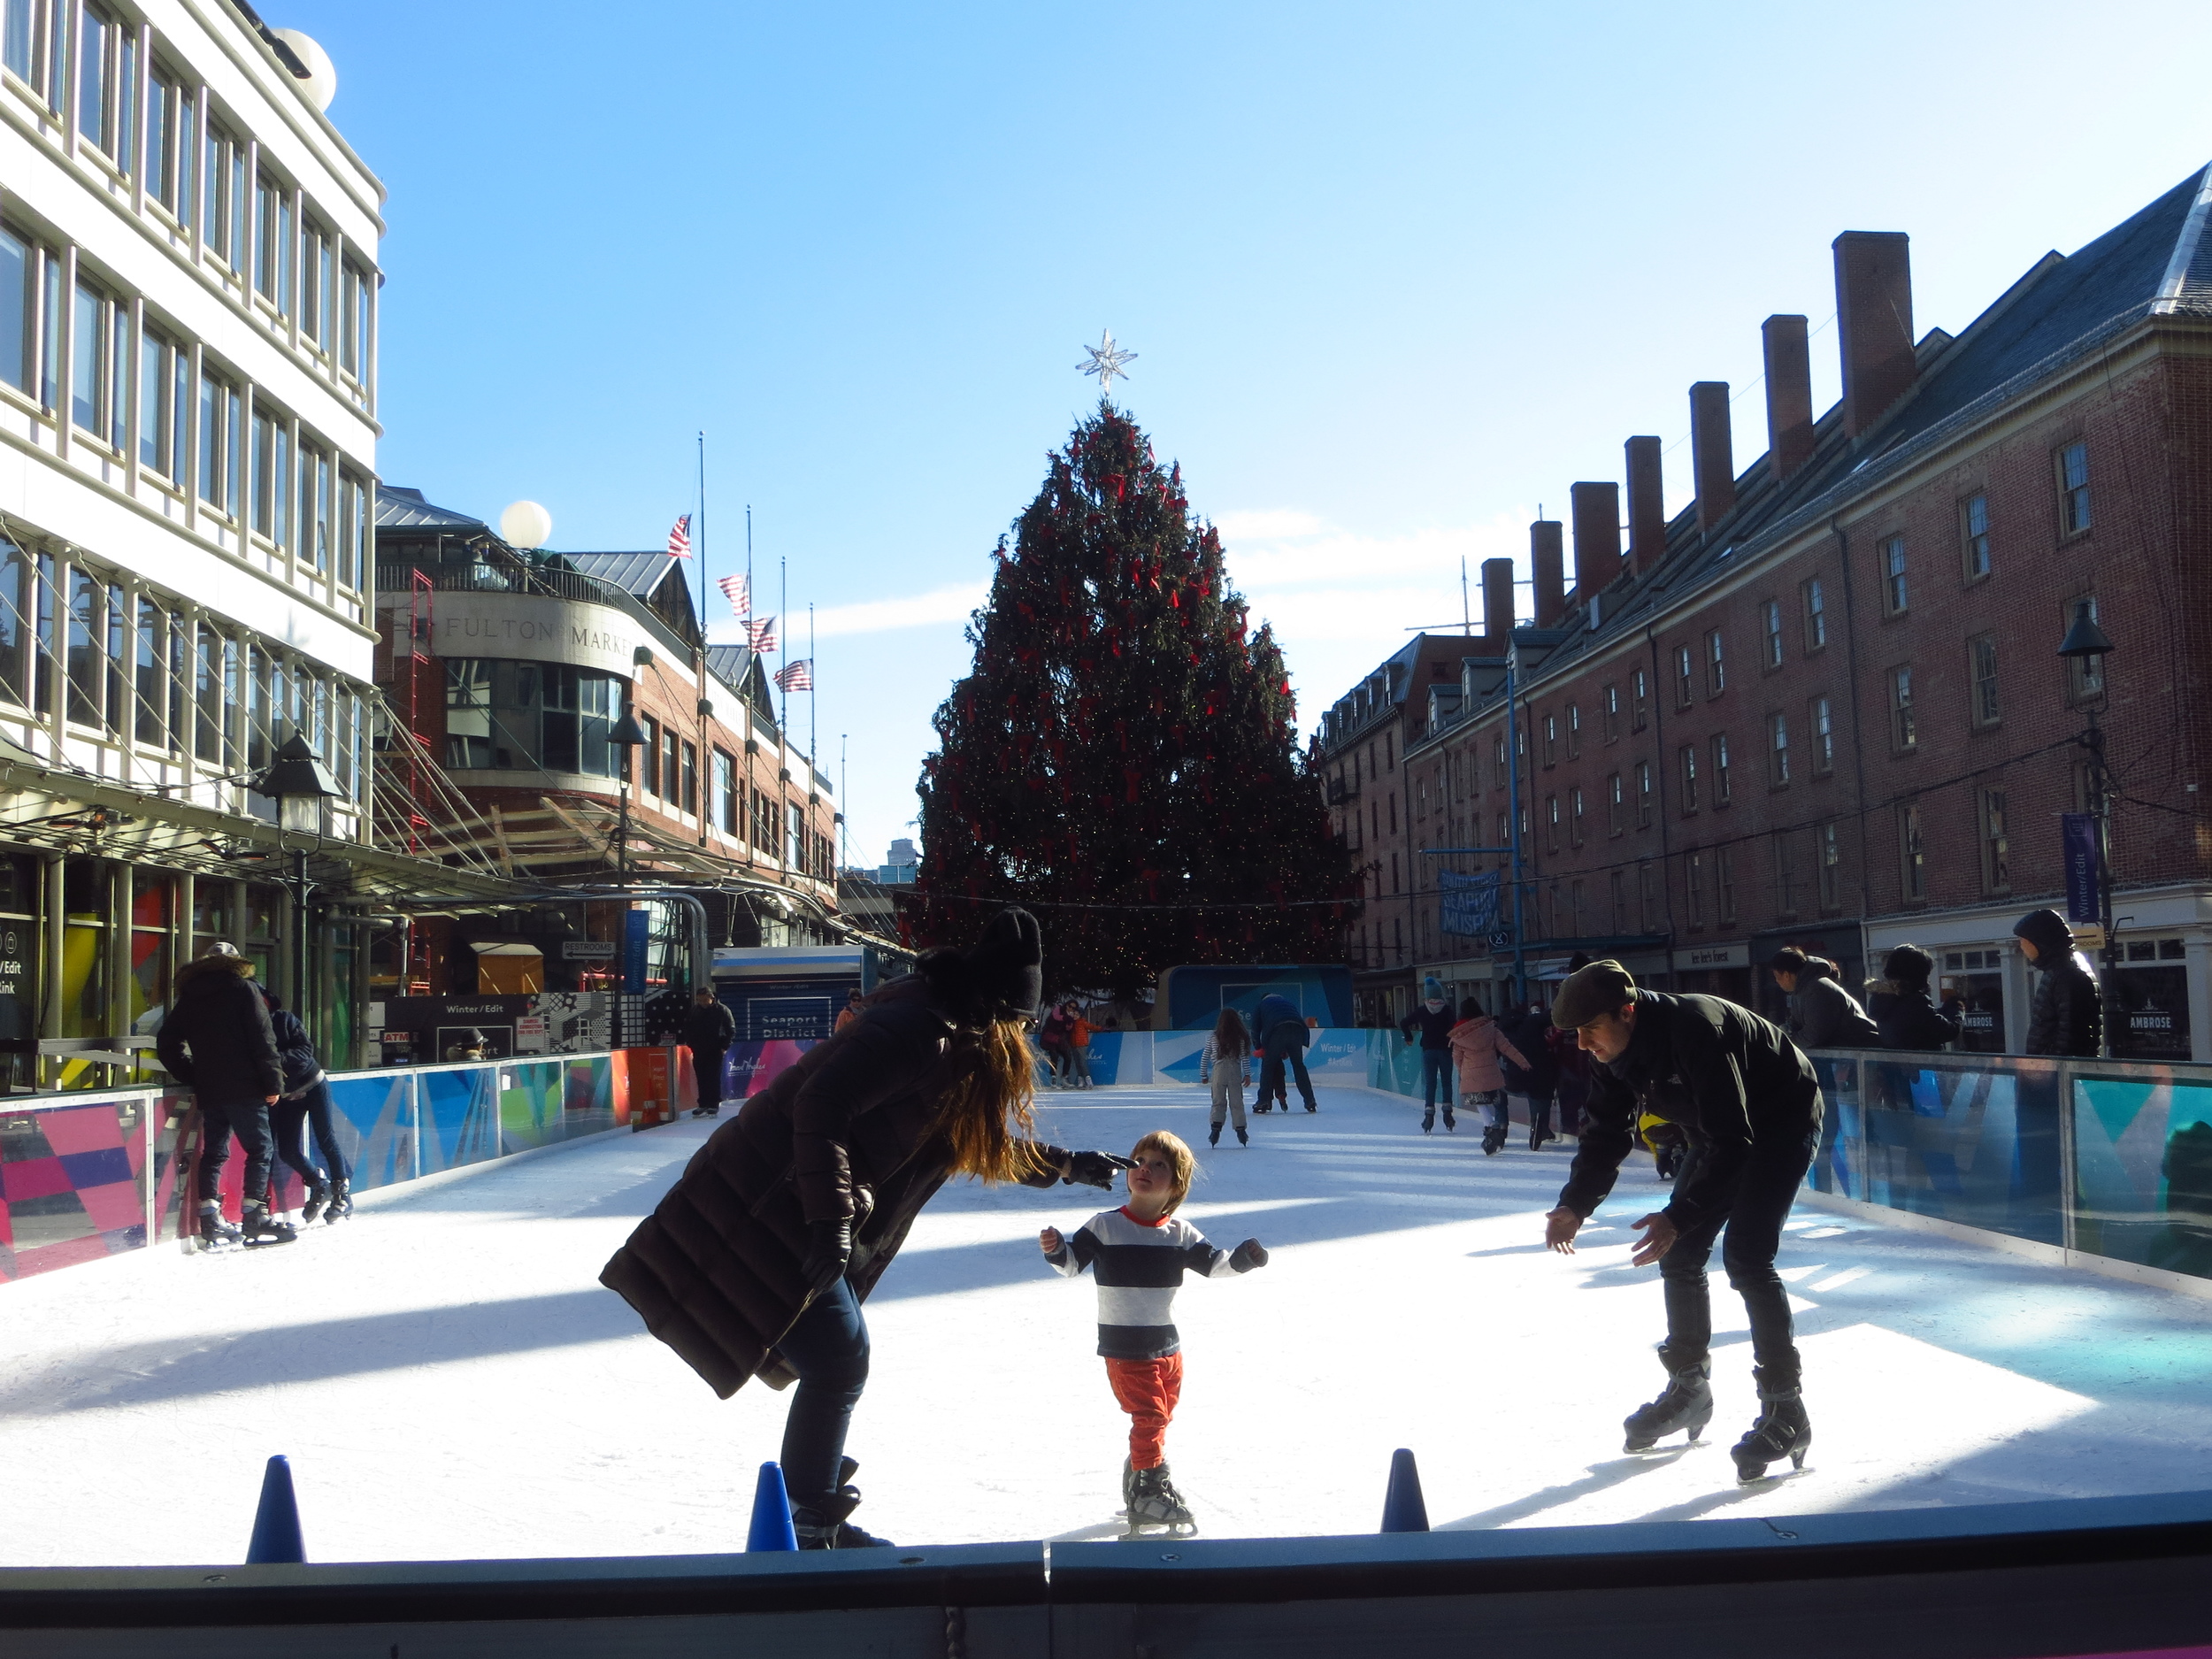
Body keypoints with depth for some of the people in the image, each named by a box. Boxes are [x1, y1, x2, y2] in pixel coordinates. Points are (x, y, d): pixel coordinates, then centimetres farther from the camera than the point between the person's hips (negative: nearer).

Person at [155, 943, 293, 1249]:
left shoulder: (188, 997, 13)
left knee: (213, 1152, 10)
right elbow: (263, 1041, -9)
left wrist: (193, 1079, 19)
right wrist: (273, 1083, -5)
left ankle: (209, 1218, 6)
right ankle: (254, 1217, -9)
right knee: (259, 1149, -2)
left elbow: (167, 1045, 14)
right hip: (244, 1088, -5)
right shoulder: (242, 989, -2)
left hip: (208, 1090, 6)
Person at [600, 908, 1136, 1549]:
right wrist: (830, 1220, -32)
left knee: (841, 1365, 16)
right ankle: (808, 1528, 4)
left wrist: (1069, 1166, 28)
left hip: (808, 1223, 10)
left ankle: (819, 1522, 29)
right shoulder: (914, 1031, -20)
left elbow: (992, 1144, 29)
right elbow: (822, 1105, -29)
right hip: (764, 1212, -10)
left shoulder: (959, 1057, 13)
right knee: (838, 1364, -9)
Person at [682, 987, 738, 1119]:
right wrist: (691, 1043, 6)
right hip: (699, 1051, 4)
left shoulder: (722, 1010, -6)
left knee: (714, 1078, -6)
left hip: (715, 1051, -4)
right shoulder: (694, 1010, 5)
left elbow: (731, 1030, -3)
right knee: (701, 1079, 5)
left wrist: (724, 1047, -8)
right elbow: (687, 1029, 18)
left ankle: (714, 1105, -1)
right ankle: (703, 1104, 12)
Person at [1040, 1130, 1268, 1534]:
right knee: (1150, 1415, -11)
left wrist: (1243, 1258, -11)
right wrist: (1056, 1249, -28)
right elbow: (1073, 1262, -7)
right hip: (1124, 1347, -5)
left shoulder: (1181, 1234, 0)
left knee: (1161, 1418, 15)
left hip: (1168, 1345, 5)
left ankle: (1139, 1483, 33)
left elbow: (1212, 1264, 6)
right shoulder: (1105, 1226, -9)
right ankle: (1149, 1490, 3)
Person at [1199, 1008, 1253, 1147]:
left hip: (1218, 1072, 1)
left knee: (1218, 1102, 4)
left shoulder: (1213, 1037, 7)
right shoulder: (1241, 1037, 3)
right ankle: (1240, 1131, 3)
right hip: (1235, 1072, -1)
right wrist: (1248, 1074, 5)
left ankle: (1215, 1129, -10)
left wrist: (1203, 1075, 18)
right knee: (1237, 1102, 5)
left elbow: (1205, 1057, 10)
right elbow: (1245, 1057, 0)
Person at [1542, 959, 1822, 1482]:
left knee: (1745, 1256, -20)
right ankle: (1689, 1389, 23)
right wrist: (1575, 1204, -18)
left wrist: (1679, 1217, -44)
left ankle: (1785, 1410, -10)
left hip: (1781, 1123, -8)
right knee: (1678, 1254, 5)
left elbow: (1731, 1143, -38)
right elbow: (1605, 1133, -3)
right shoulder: (1616, 1053, -11)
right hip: (1721, 1131, 8)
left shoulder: (1694, 1031, -37)